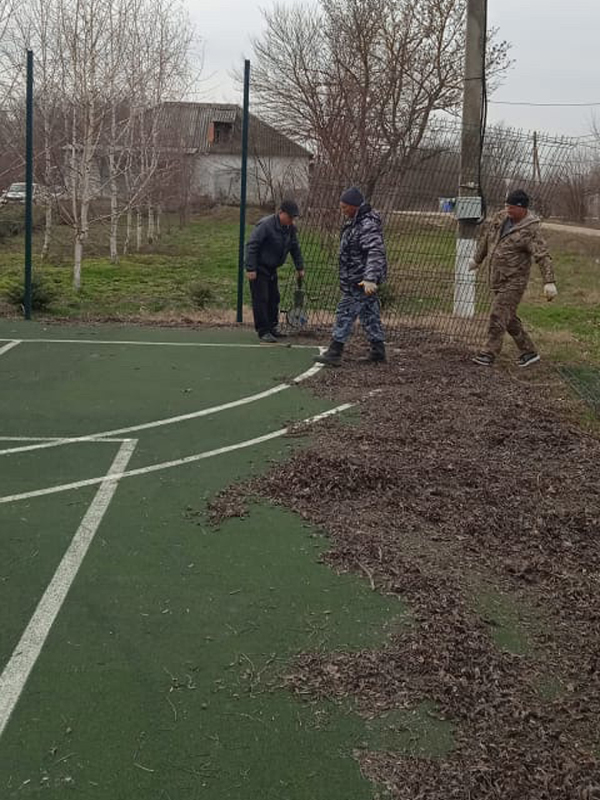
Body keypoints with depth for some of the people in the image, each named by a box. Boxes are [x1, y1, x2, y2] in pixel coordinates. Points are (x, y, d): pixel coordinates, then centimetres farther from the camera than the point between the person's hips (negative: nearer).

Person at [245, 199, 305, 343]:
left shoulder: (290, 228, 1)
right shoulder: (265, 225, -24)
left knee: (274, 298, 13)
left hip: (272, 269, 8)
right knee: (261, 299, -7)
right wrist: (250, 269, -26)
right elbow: (251, 246, -24)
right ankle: (263, 331, -2)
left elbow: (295, 248, 15)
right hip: (259, 268, -8)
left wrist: (300, 267, 15)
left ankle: (272, 327, 26)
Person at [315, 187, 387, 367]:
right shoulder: (355, 222, 13)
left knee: (345, 313, -8)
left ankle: (334, 353, -6)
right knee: (369, 314, 14)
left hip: (360, 281, -10)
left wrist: (370, 279, -41)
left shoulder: (368, 225, -21)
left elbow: (376, 253, -31)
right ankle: (378, 351, 21)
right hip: (356, 279, 10)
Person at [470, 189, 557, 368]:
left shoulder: (530, 231, -17)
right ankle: (529, 352, 24)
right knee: (509, 319, 14)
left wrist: (549, 282, -35)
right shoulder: (500, 218, 4)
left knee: (498, 315, -12)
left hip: (514, 281, -8)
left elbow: (543, 257, -25)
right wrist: (477, 259, 31)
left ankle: (489, 354, -6)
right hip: (497, 280, 8)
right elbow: (487, 239, 20)